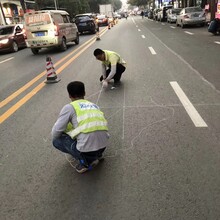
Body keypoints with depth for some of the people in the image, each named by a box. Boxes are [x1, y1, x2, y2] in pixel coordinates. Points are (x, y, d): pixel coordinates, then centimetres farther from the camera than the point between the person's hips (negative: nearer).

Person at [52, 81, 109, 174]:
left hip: (86, 149, -6)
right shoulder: (94, 105, 18)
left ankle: (85, 162, 5)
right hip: (103, 146, 7)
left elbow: (56, 131, -2)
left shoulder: (69, 107, 1)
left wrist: (56, 139, 23)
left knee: (57, 140, 16)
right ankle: (97, 155, 18)